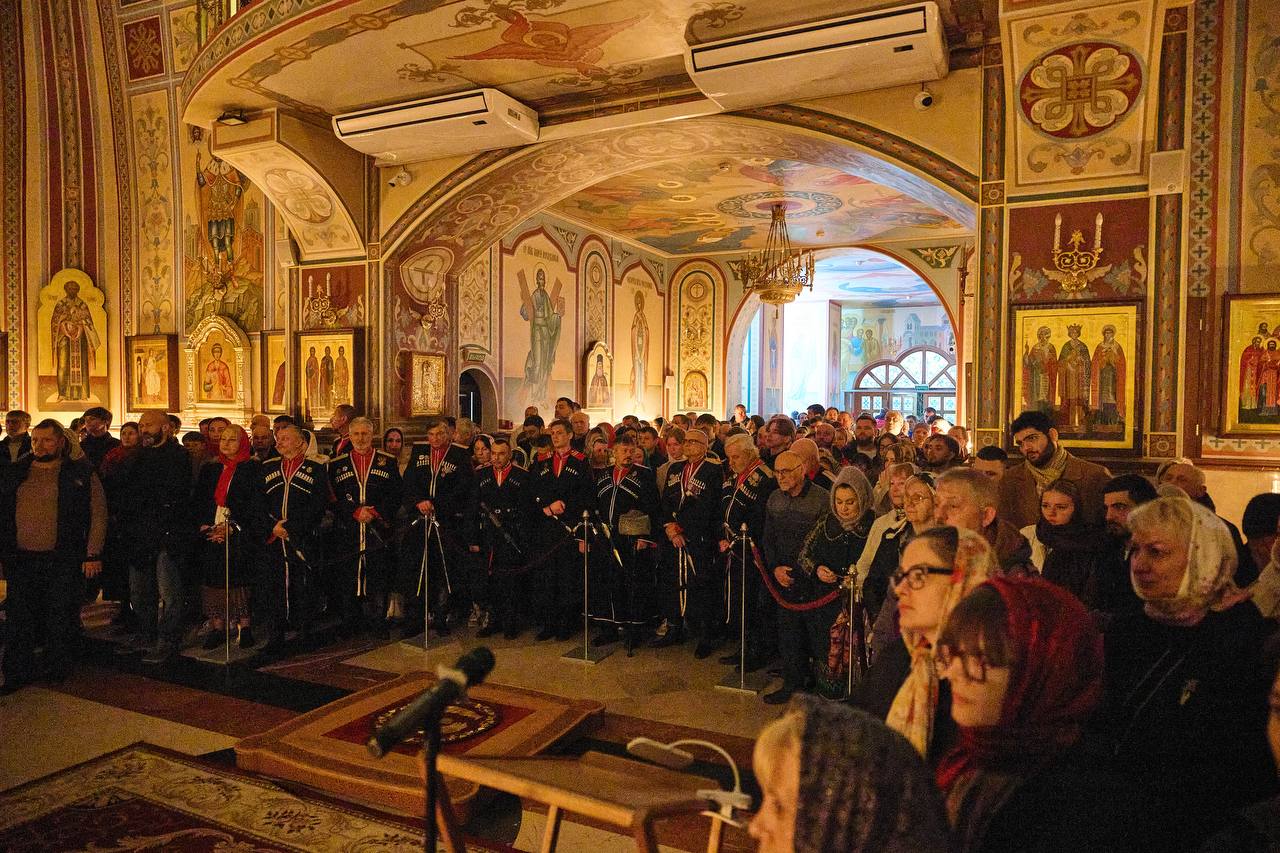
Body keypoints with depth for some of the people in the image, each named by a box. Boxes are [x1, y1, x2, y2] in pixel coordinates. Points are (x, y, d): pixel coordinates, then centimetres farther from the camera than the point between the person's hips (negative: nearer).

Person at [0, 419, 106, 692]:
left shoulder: (81, 473, -1)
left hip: (63, 560, -3)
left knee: (60, 617, 6)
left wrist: (93, 554, -8)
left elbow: (98, 514, -3)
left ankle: (57, 669, 20)